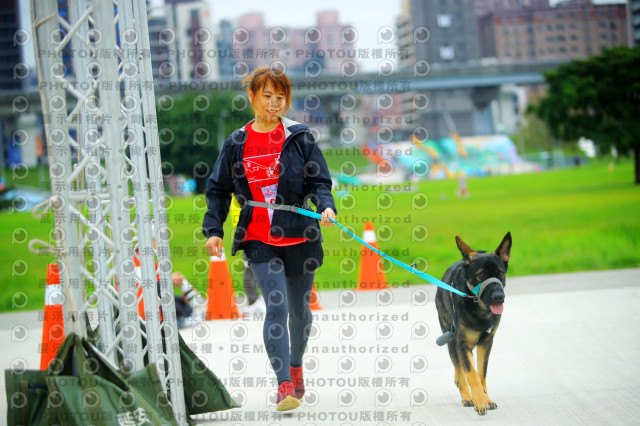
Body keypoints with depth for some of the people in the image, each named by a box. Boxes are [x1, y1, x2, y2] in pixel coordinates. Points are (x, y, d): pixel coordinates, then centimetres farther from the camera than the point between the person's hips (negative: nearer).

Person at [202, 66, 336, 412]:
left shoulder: (299, 138, 1)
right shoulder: (236, 144, 3)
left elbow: (319, 181, -1)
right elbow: (218, 190, 10)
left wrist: (326, 206, -21)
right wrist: (213, 230, 1)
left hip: (299, 237, 1)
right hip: (259, 240, -1)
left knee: (299, 309, 15)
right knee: (276, 307, -15)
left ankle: (296, 366, 41)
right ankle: (284, 385, -14)